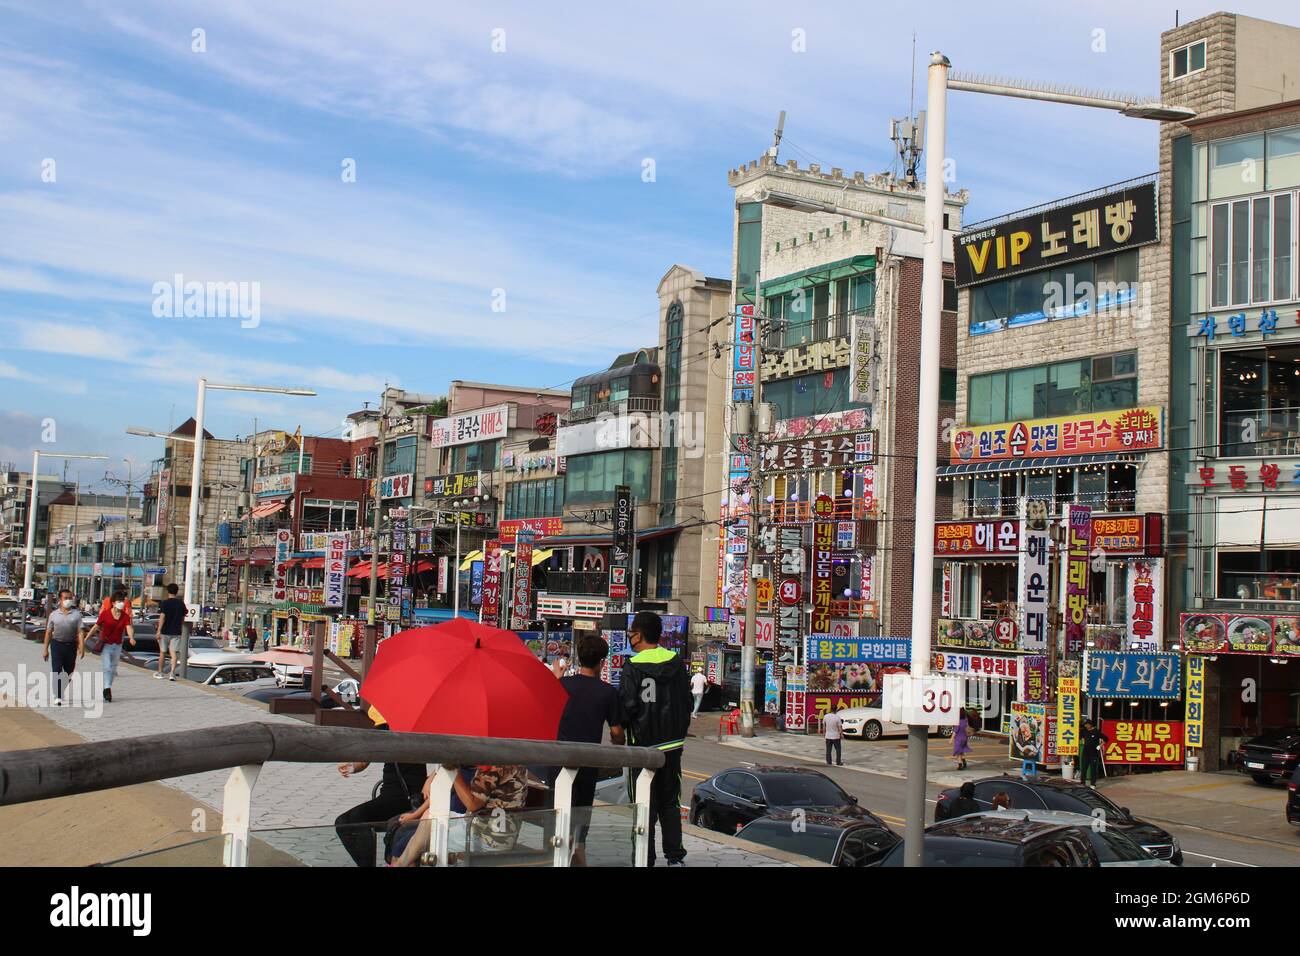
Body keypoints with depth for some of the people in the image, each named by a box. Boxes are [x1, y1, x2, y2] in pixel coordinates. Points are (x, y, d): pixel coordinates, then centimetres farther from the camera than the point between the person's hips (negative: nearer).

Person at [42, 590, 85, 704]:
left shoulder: (76, 614, 2)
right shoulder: (54, 614, 4)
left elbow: (80, 632, -4)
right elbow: (48, 632, 7)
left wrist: (82, 647, -14)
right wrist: (45, 649, 6)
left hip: (71, 645, 1)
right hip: (56, 644, -1)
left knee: (69, 672, 12)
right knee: (57, 672, -9)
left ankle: (62, 690, 34)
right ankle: (58, 697, -9)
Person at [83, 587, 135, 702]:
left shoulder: (125, 616, -2)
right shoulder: (105, 614, -8)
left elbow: (128, 627, -17)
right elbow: (96, 627, 0)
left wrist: (131, 638, -37)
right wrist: (86, 638, 2)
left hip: (117, 645, 3)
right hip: (105, 644, -3)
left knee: (113, 669, 13)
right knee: (107, 667, -13)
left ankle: (107, 689, 28)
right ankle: (107, 689, -14)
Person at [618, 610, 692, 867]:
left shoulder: (633, 667, -14)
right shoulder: (676, 663, 3)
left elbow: (627, 706, -17)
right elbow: (687, 701, 8)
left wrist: (623, 731, 3)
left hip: (645, 746, -5)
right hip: (673, 744, 5)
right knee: (669, 801, 15)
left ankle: (646, 859, 6)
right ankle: (675, 856, 15)